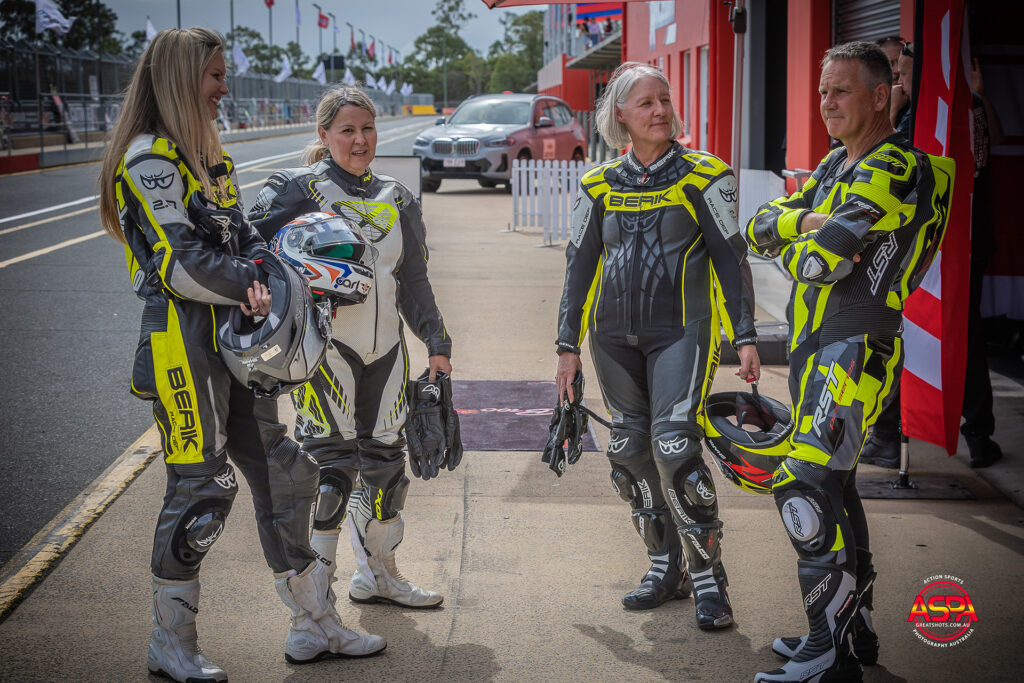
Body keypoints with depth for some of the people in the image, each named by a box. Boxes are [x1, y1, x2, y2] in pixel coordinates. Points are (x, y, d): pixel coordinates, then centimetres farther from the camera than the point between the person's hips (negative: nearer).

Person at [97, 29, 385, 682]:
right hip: (183, 340, -9)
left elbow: (244, 236, 15)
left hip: (234, 338, 9)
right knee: (201, 486, -4)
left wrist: (257, 276, -6)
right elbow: (181, 264, -20)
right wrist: (256, 288, -13)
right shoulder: (149, 159, -12)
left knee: (283, 472, 10)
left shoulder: (208, 156, 18)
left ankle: (314, 626, 20)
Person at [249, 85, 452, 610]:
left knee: (384, 457, 11)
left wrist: (436, 342, 14)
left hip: (385, 346, 6)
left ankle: (377, 573, 26)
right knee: (332, 459, -11)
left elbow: (414, 280, 19)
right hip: (324, 344, -6)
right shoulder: (298, 189, -2)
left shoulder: (397, 199, 15)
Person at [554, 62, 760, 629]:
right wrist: (569, 346, 9)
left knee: (674, 447, -16)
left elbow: (731, 258, -1)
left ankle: (707, 576, -5)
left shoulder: (703, 177, 0)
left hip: (681, 332, -4)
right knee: (630, 453, 6)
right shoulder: (599, 187, 8)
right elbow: (580, 268, 12)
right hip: (615, 338, 4)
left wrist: (745, 337, -8)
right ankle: (666, 566, 20)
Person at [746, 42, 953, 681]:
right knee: (834, 485, 17)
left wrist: (794, 247, -1)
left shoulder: (894, 168, -14)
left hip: (854, 349, -10)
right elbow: (761, 226, 9)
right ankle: (855, 628, 29)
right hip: (816, 346, 10)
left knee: (808, 489, -15)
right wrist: (808, 221, -10)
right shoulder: (836, 164, 17)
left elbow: (820, 262, -23)